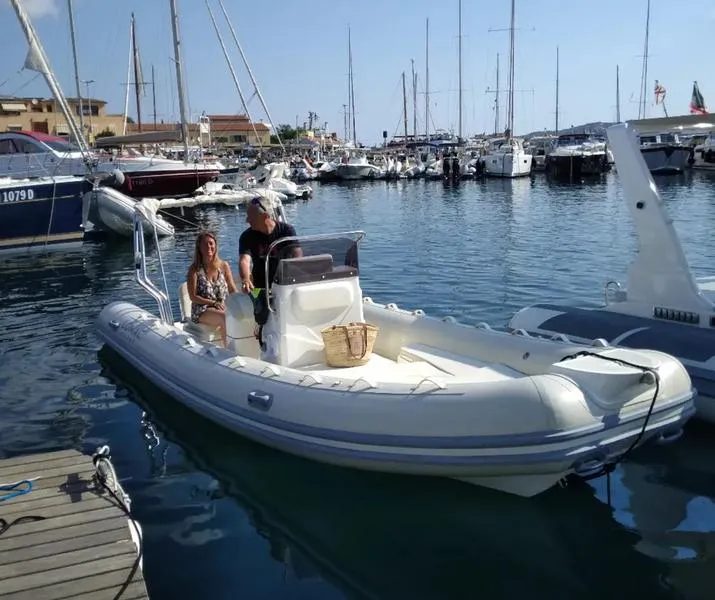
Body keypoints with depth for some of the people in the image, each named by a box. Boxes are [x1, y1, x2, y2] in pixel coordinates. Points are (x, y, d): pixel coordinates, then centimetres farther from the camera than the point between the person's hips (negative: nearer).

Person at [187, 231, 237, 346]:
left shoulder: (224, 266, 11)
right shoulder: (195, 269, 1)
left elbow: (233, 290, 10)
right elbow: (193, 297, -4)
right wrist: (214, 303, -15)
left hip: (223, 308, 3)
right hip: (202, 310, -3)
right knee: (225, 317, -35)